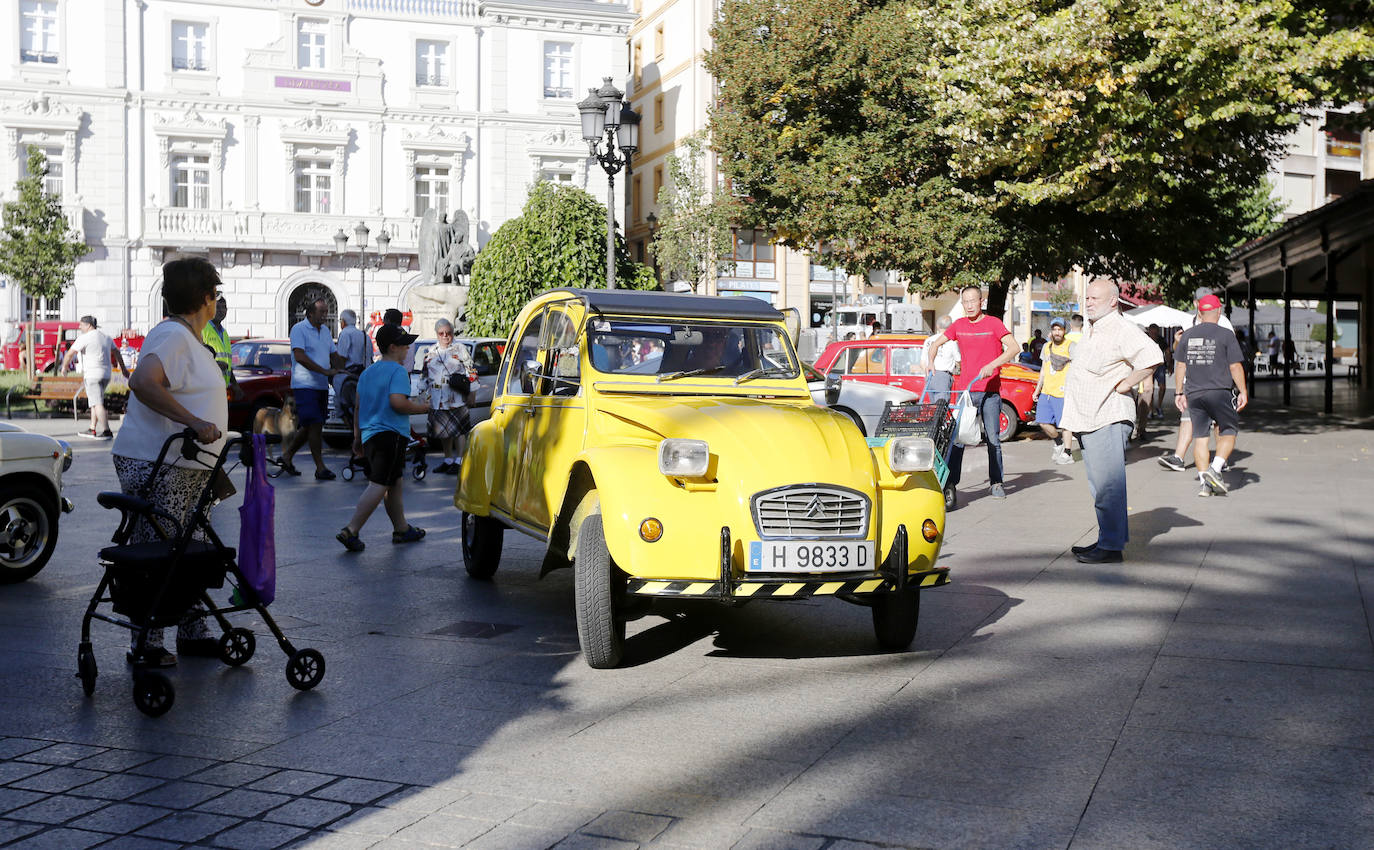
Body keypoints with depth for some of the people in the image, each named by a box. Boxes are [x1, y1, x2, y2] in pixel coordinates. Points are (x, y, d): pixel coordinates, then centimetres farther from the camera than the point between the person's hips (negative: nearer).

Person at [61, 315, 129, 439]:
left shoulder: (84, 338, -10)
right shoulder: (105, 336, 14)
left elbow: (70, 353, -9)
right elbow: (116, 352, 25)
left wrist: (64, 366, 8)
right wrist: (123, 368, 35)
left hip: (92, 375, -8)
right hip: (106, 374, 8)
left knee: (97, 403, -9)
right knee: (95, 402, 17)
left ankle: (106, 432, -14)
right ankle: (92, 430, 19)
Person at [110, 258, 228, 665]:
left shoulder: (189, 339, 18)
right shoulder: (171, 336, -16)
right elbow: (143, 382, -32)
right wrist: (193, 421, -36)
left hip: (189, 467, 11)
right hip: (156, 467, -11)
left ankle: (192, 633, 25)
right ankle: (146, 646, 2)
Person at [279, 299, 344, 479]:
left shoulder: (325, 331, 16)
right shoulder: (299, 329, -8)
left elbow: (334, 355, 21)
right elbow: (300, 356, -18)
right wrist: (325, 371, -23)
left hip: (322, 386, 8)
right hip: (305, 385, -8)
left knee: (310, 427, 11)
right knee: (315, 425, -11)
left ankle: (287, 456, 26)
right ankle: (320, 468, -8)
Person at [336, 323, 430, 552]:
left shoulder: (367, 372, 17)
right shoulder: (398, 371, -9)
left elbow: (358, 407, 19)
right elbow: (397, 402, -23)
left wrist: (357, 437, 25)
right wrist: (420, 407, -6)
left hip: (370, 435, 9)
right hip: (390, 434, -9)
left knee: (395, 483, 19)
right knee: (379, 486, -9)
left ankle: (402, 529, 26)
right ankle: (351, 531, -15)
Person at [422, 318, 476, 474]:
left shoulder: (460, 349, 4)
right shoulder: (431, 351, 16)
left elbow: (471, 370, 5)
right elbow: (424, 373, 23)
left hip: (456, 398, -4)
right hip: (437, 399, 4)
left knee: (459, 429, -5)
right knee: (444, 431, 9)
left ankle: (459, 461, 0)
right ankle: (448, 459, 19)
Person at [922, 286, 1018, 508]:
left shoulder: (993, 324, 0)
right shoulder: (958, 325, 10)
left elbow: (1013, 347, -10)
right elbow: (935, 343, 20)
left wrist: (993, 365, -22)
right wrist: (929, 362, 1)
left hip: (990, 390, -2)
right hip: (964, 389, 2)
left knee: (993, 438, 3)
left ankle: (996, 483, 18)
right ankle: (950, 486, -13)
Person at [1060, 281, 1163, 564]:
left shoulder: (1121, 329, -14)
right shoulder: (1092, 329, 17)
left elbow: (1152, 357, -28)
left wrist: (1126, 384, -18)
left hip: (1109, 420, -11)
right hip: (1088, 419, 11)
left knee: (1107, 485, -10)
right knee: (1099, 484, 15)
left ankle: (1111, 546, -7)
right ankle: (1110, 538, 23)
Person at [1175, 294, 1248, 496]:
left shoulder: (1187, 335, 8)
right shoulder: (1226, 335, -4)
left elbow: (1180, 366, 9)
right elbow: (1235, 367, -5)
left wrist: (1179, 393, 15)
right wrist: (1243, 392, 2)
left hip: (1194, 394, 4)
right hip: (1219, 392, -4)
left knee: (1200, 436, 7)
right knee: (1228, 432, 8)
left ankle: (1205, 483, 4)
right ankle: (1215, 469, -12)